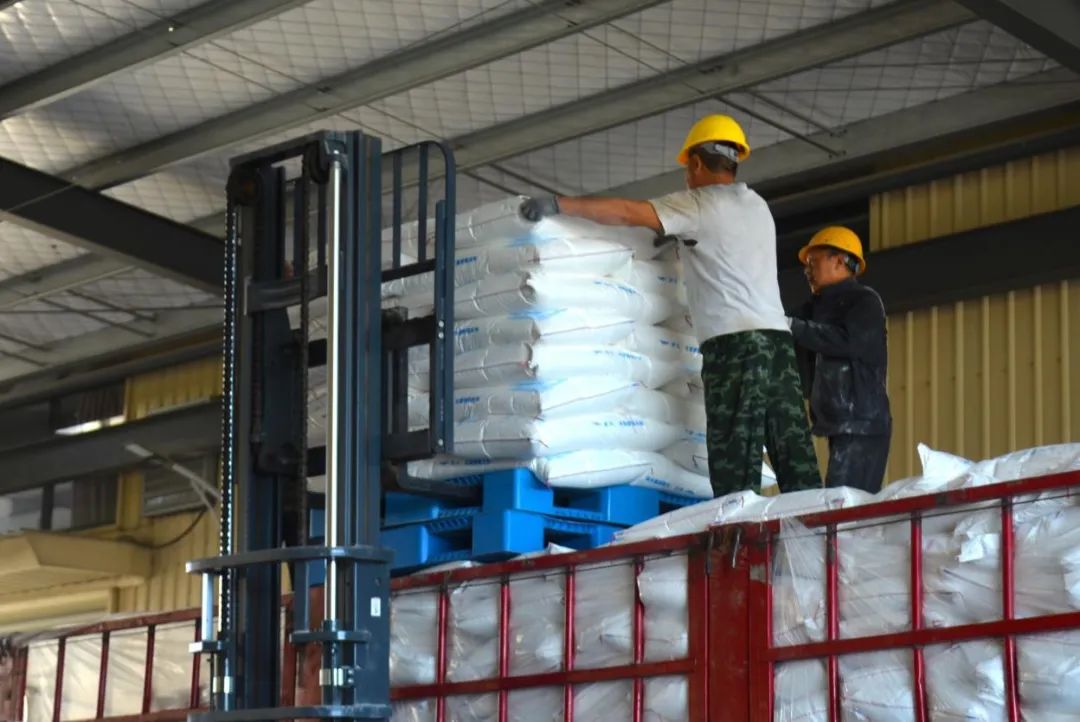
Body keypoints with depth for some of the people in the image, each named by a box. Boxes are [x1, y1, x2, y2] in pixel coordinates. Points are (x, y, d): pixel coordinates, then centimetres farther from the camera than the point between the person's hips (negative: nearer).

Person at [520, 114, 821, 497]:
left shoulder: (700, 204, 0)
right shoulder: (758, 207, 22)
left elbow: (626, 213, -7)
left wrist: (558, 204, -4)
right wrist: (679, 237, 31)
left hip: (734, 342, -7)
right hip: (777, 336, 7)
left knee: (735, 465, -10)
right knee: (795, 458, 1)